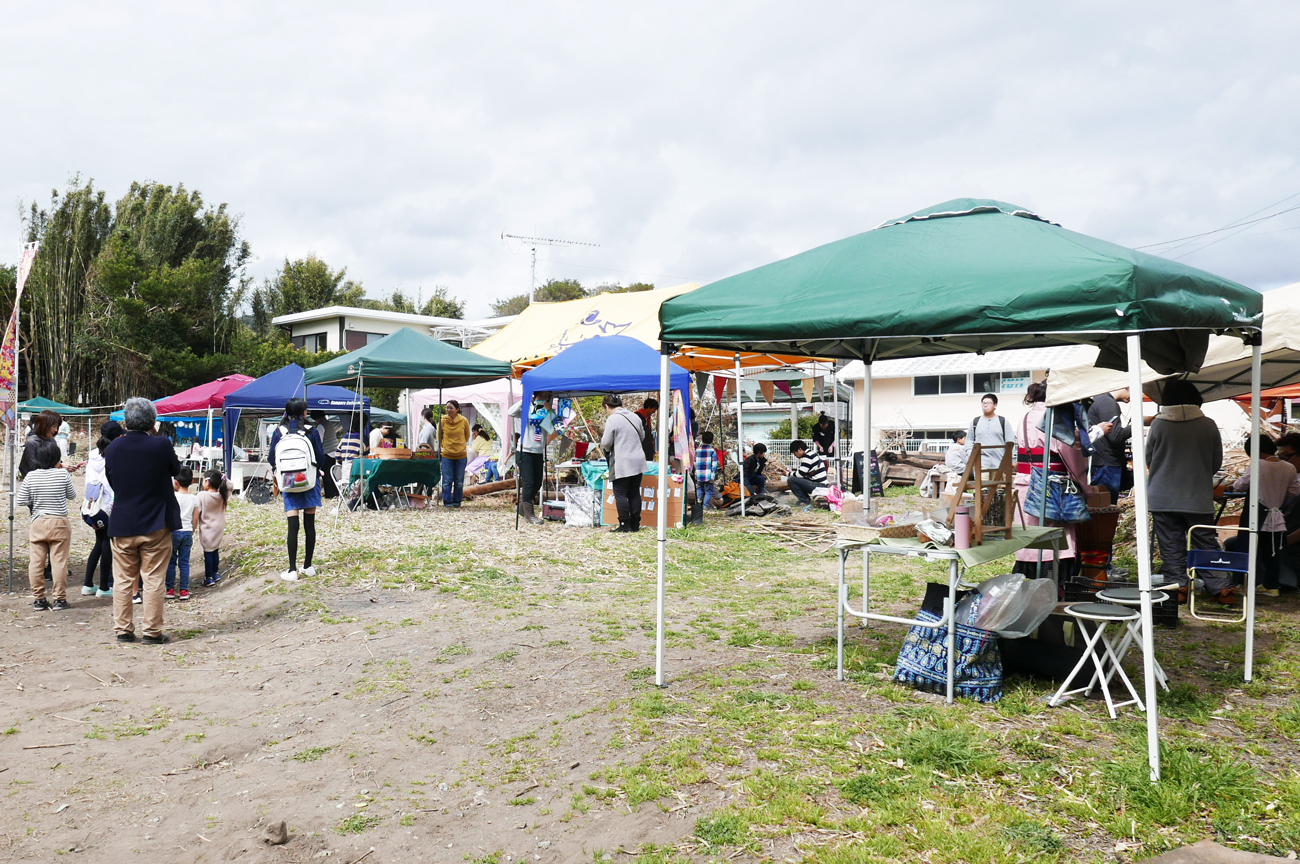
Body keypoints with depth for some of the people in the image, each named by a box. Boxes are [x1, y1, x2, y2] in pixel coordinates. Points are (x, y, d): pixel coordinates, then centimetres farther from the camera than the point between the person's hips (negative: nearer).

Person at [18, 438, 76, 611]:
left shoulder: (30, 476, -4)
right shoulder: (63, 475, -8)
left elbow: (20, 502, -1)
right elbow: (72, 495, 7)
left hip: (37, 523, 2)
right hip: (59, 523, -2)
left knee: (36, 562, 9)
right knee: (59, 562, 2)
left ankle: (38, 599, 14)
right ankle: (59, 599, 5)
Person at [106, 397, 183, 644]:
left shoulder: (113, 448, -2)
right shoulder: (161, 445, -13)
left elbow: (111, 481, 8)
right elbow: (176, 470, 4)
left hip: (121, 525, 3)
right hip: (155, 525, -3)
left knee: (123, 581, 12)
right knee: (153, 581, 3)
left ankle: (123, 630, 18)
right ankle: (152, 631, 7)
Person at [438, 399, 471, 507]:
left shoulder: (464, 421, -2)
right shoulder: (443, 420, -3)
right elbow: (439, 436, 12)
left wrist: (464, 446, 10)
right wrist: (441, 447, 8)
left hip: (461, 455, 1)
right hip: (447, 455, -1)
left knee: (459, 481, 8)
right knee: (447, 480, -1)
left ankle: (457, 501, 19)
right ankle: (447, 502, 8)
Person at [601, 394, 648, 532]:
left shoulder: (612, 419, -11)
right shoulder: (635, 417, 10)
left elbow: (606, 443, -11)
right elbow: (641, 437, 21)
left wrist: (604, 447, 11)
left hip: (621, 464, -7)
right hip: (638, 462, 7)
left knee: (620, 494, 1)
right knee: (634, 493, 11)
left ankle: (625, 525, 0)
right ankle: (635, 524, 14)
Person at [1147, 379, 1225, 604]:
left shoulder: (1158, 424, -8)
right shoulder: (1208, 425, -2)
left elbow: (1148, 459, 3)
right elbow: (1217, 463, 7)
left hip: (1163, 499, -1)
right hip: (1199, 499, 2)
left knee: (1171, 545, 6)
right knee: (1206, 543, 9)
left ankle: (1177, 586, 5)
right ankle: (1221, 587, 9)